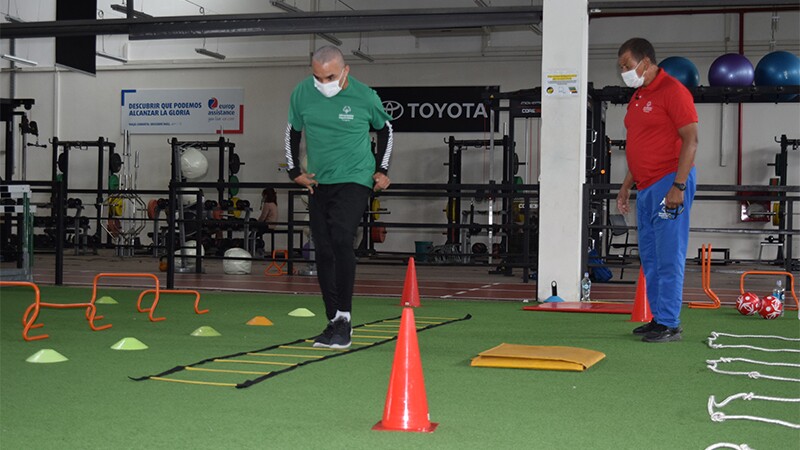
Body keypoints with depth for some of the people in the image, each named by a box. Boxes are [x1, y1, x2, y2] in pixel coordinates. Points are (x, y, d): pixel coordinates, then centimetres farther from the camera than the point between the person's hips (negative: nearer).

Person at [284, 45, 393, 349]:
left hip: (354, 180, -4)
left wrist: (381, 170, 7)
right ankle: (334, 323, 16)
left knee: (341, 240, -22)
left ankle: (344, 318, -15)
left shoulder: (365, 97, -10)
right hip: (318, 184, 5)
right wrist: (295, 171, 8)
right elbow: (293, 132, 14)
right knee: (323, 252, 5)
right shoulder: (302, 94, -3)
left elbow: (385, 129, 9)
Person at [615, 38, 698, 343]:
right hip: (645, 187, 9)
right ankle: (658, 318, 17)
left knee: (669, 256, -8)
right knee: (649, 257, 10)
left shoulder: (672, 91, -9)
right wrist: (626, 187, 22)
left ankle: (669, 323, -4)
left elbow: (691, 140, -15)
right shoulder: (637, 98, 18)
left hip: (669, 183, -9)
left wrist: (678, 186, -21)